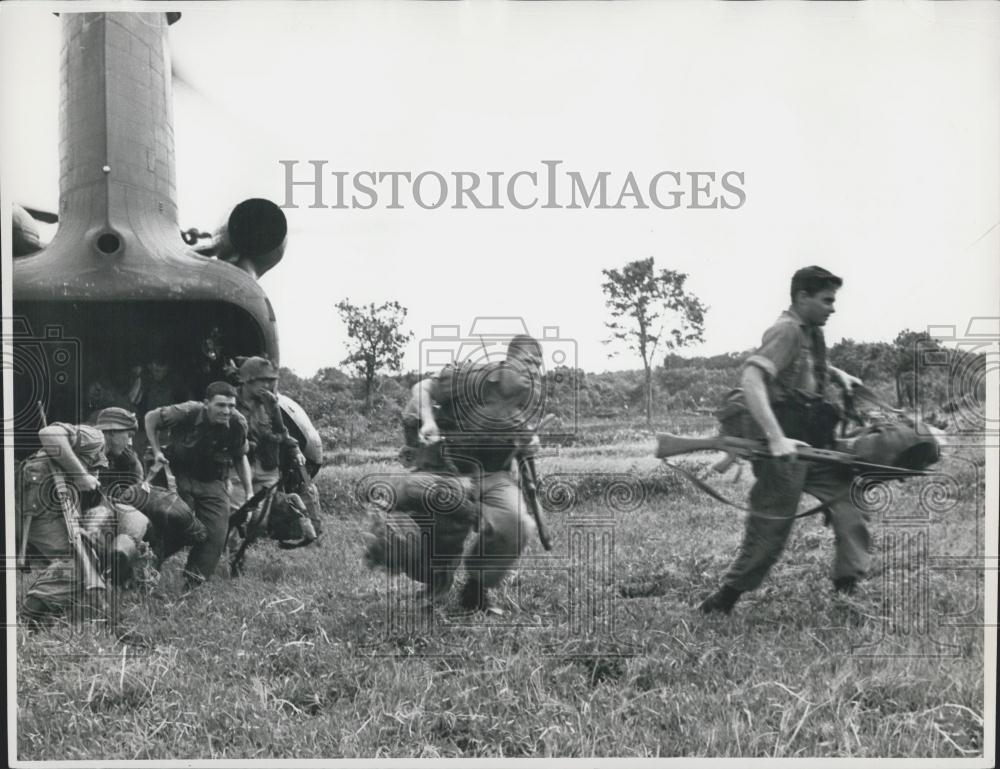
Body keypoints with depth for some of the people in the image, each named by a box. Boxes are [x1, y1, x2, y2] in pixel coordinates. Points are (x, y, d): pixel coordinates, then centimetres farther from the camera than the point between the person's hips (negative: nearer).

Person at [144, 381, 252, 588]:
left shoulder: (237, 423, -14)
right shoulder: (188, 412, -23)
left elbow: (240, 458, 5)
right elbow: (151, 417, -4)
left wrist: (249, 493, 1)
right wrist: (156, 451, -10)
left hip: (214, 483, 2)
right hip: (181, 476, -2)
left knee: (216, 534, -6)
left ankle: (193, 582, 6)